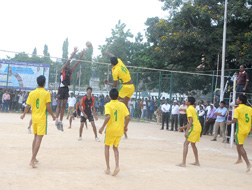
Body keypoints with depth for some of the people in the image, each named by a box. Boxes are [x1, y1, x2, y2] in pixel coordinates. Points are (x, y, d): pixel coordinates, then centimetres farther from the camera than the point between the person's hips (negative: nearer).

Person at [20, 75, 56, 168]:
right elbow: (48, 107, -11)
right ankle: (32, 160, -13)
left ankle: (34, 158, 27)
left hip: (34, 117, 5)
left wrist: (24, 115, 21)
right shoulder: (46, 93, -9)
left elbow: (28, 106, 4)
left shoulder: (32, 93, 2)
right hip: (42, 118, -5)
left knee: (36, 137, 19)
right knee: (39, 138, -5)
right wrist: (53, 116, 4)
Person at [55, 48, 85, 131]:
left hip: (66, 88, 6)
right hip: (61, 88, -6)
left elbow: (77, 63, 11)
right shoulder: (63, 69, -1)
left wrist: (82, 55, 6)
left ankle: (61, 121, 7)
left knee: (63, 105, 5)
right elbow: (68, 60, -11)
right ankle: (57, 120, -1)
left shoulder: (70, 71, 14)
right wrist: (74, 53, -16)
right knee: (59, 104, -3)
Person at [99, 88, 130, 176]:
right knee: (115, 147, 19)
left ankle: (108, 168, 14)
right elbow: (128, 117, -3)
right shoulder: (122, 105, 3)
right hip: (120, 130, 3)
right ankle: (117, 166, -1)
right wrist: (125, 126, 13)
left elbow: (108, 116, -23)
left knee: (107, 147, 17)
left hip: (110, 130, -3)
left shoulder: (108, 105, -8)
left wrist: (102, 127, -15)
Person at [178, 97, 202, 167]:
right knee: (193, 144, 21)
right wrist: (183, 127, 28)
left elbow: (191, 120, -20)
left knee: (186, 144, -6)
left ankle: (183, 163, -11)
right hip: (198, 127, 9)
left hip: (194, 128, -9)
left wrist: (187, 131, -24)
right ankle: (197, 162, 25)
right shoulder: (194, 109, 20)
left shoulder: (189, 109, -9)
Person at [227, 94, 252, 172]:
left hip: (240, 130, -7)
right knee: (238, 143, 27)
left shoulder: (237, 109, -13)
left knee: (240, 146, 0)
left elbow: (235, 120, -21)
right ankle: (239, 158, 25)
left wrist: (229, 122, -2)